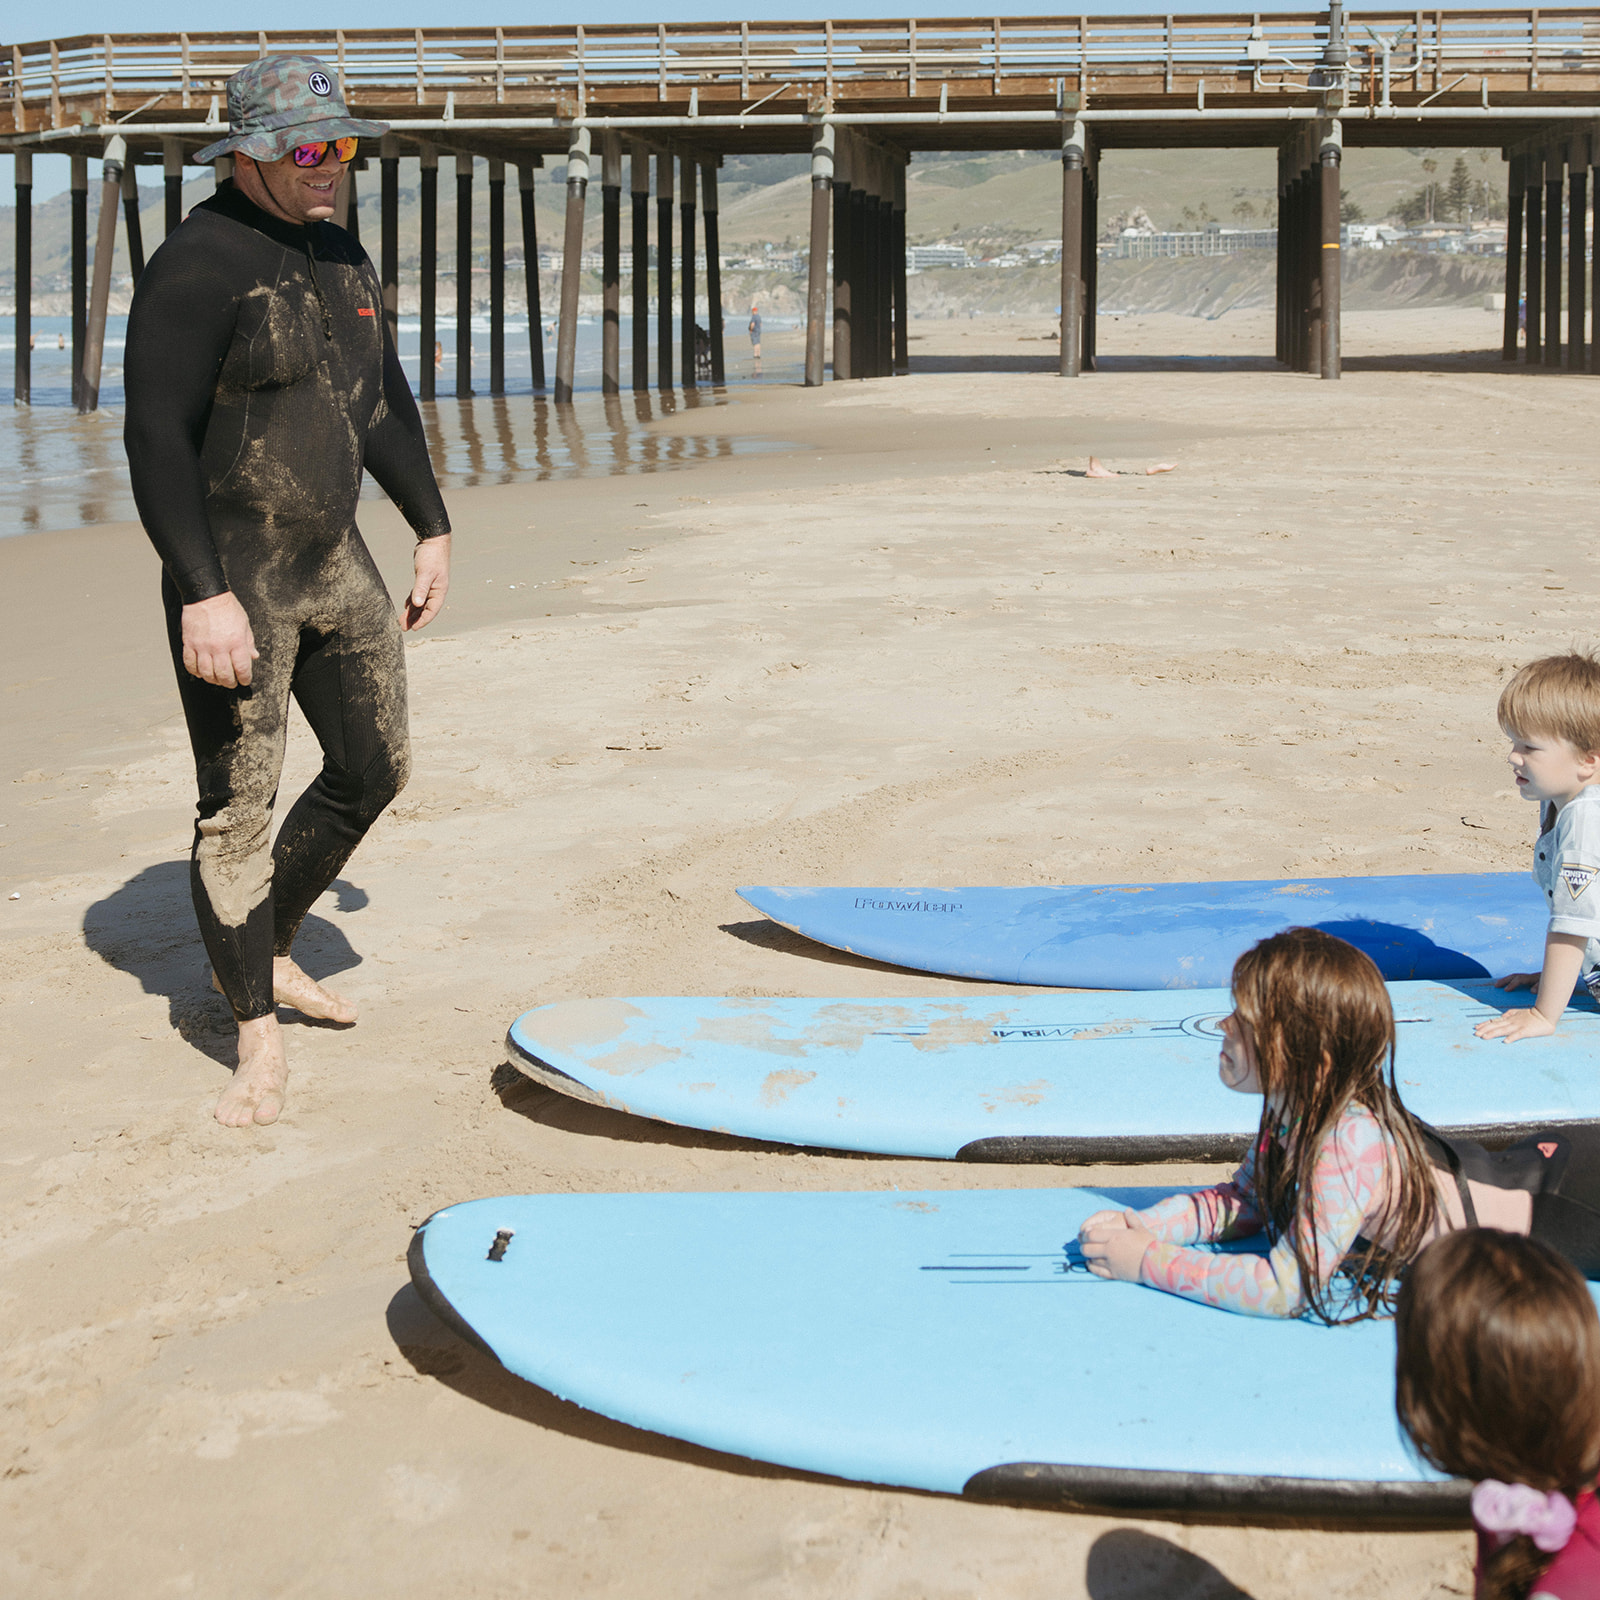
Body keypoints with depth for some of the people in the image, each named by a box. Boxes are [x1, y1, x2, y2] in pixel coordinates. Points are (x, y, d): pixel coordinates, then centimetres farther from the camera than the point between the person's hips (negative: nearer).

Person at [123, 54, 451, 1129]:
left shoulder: (341, 254, 11)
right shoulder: (199, 267, -15)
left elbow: (383, 399, 22)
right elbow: (158, 438, -20)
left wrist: (431, 526, 20)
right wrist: (203, 593, -25)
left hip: (335, 558, 8)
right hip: (232, 581, -8)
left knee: (376, 769, 13)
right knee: (239, 807, -4)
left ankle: (265, 951, 31)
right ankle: (260, 1040, 6)